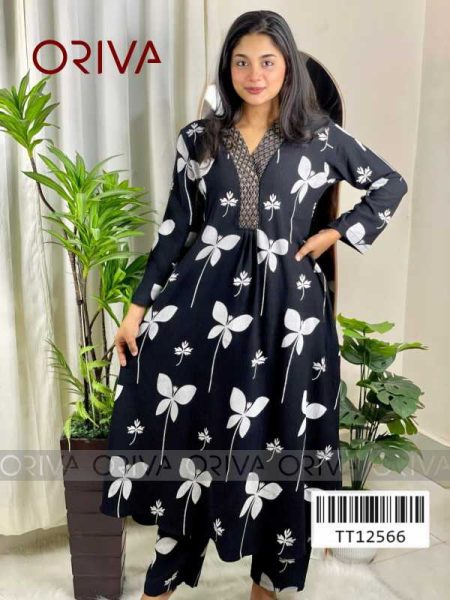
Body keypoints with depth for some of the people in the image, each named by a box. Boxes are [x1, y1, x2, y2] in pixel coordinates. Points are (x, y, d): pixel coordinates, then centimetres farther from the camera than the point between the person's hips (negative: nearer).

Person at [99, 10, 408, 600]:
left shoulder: (319, 136, 3)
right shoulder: (199, 137, 7)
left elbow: (391, 185, 14)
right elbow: (174, 229, 6)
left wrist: (337, 233, 3)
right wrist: (139, 306, 2)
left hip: (285, 305, 0)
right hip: (205, 298, 1)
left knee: (276, 440, 9)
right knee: (189, 430, 4)